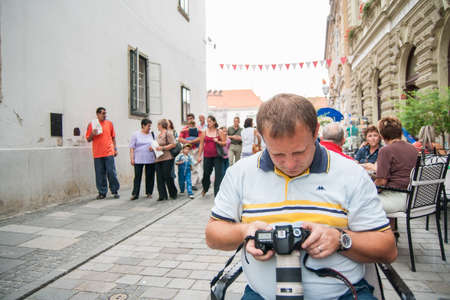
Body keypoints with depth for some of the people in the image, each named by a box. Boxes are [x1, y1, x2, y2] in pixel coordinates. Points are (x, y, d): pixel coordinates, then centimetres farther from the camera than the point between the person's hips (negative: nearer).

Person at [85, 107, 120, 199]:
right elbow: (88, 139, 7)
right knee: (100, 174, 4)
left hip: (109, 153, 0)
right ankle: (102, 193, 15)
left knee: (112, 172, -2)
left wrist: (115, 148, 8)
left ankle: (115, 191, 10)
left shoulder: (109, 123, 9)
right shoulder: (91, 124, 5)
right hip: (97, 154, 0)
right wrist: (92, 134, -13)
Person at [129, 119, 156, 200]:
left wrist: (153, 147, -8)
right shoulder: (136, 134, 3)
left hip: (150, 159, 2)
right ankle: (135, 194, 5)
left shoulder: (152, 134, 10)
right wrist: (132, 158, -6)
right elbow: (132, 147, 1)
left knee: (150, 176, 5)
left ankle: (149, 193, 17)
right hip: (138, 159, -2)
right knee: (137, 176, -1)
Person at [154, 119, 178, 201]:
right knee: (160, 178, 3)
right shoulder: (158, 135, 19)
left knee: (167, 177, -3)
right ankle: (162, 195, 9)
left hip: (167, 158, -7)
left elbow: (173, 144, -12)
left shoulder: (168, 133, -5)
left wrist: (162, 148, -16)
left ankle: (173, 194, 15)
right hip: (158, 159, 8)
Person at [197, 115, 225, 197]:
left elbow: (224, 143, 5)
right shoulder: (204, 132, 4)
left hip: (217, 156, -1)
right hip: (207, 156, 1)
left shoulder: (219, 132, 2)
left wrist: (218, 141, -14)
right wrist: (199, 156, 3)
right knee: (206, 174, 12)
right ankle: (205, 189, 39)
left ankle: (217, 193, 4)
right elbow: (201, 144, 5)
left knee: (218, 175, -4)